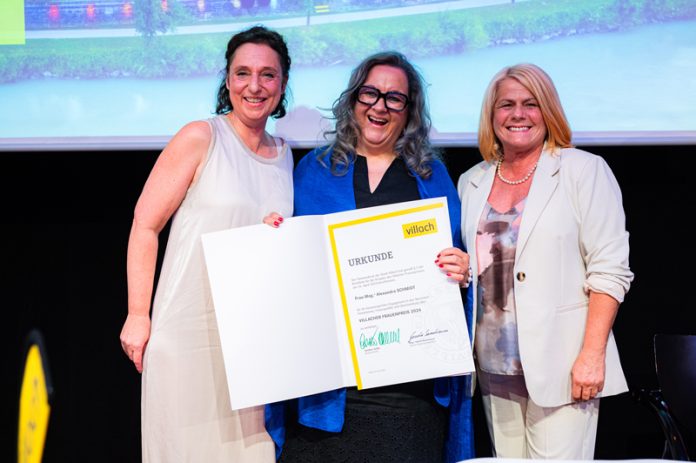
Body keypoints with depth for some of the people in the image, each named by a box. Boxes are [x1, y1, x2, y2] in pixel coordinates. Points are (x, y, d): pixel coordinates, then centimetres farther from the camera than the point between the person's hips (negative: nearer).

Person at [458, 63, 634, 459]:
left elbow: (609, 270, -8)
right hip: (496, 367, 5)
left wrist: (592, 354, -15)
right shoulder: (472, 182, 13)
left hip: (562, 365, -5)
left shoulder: (584, 170, -2)